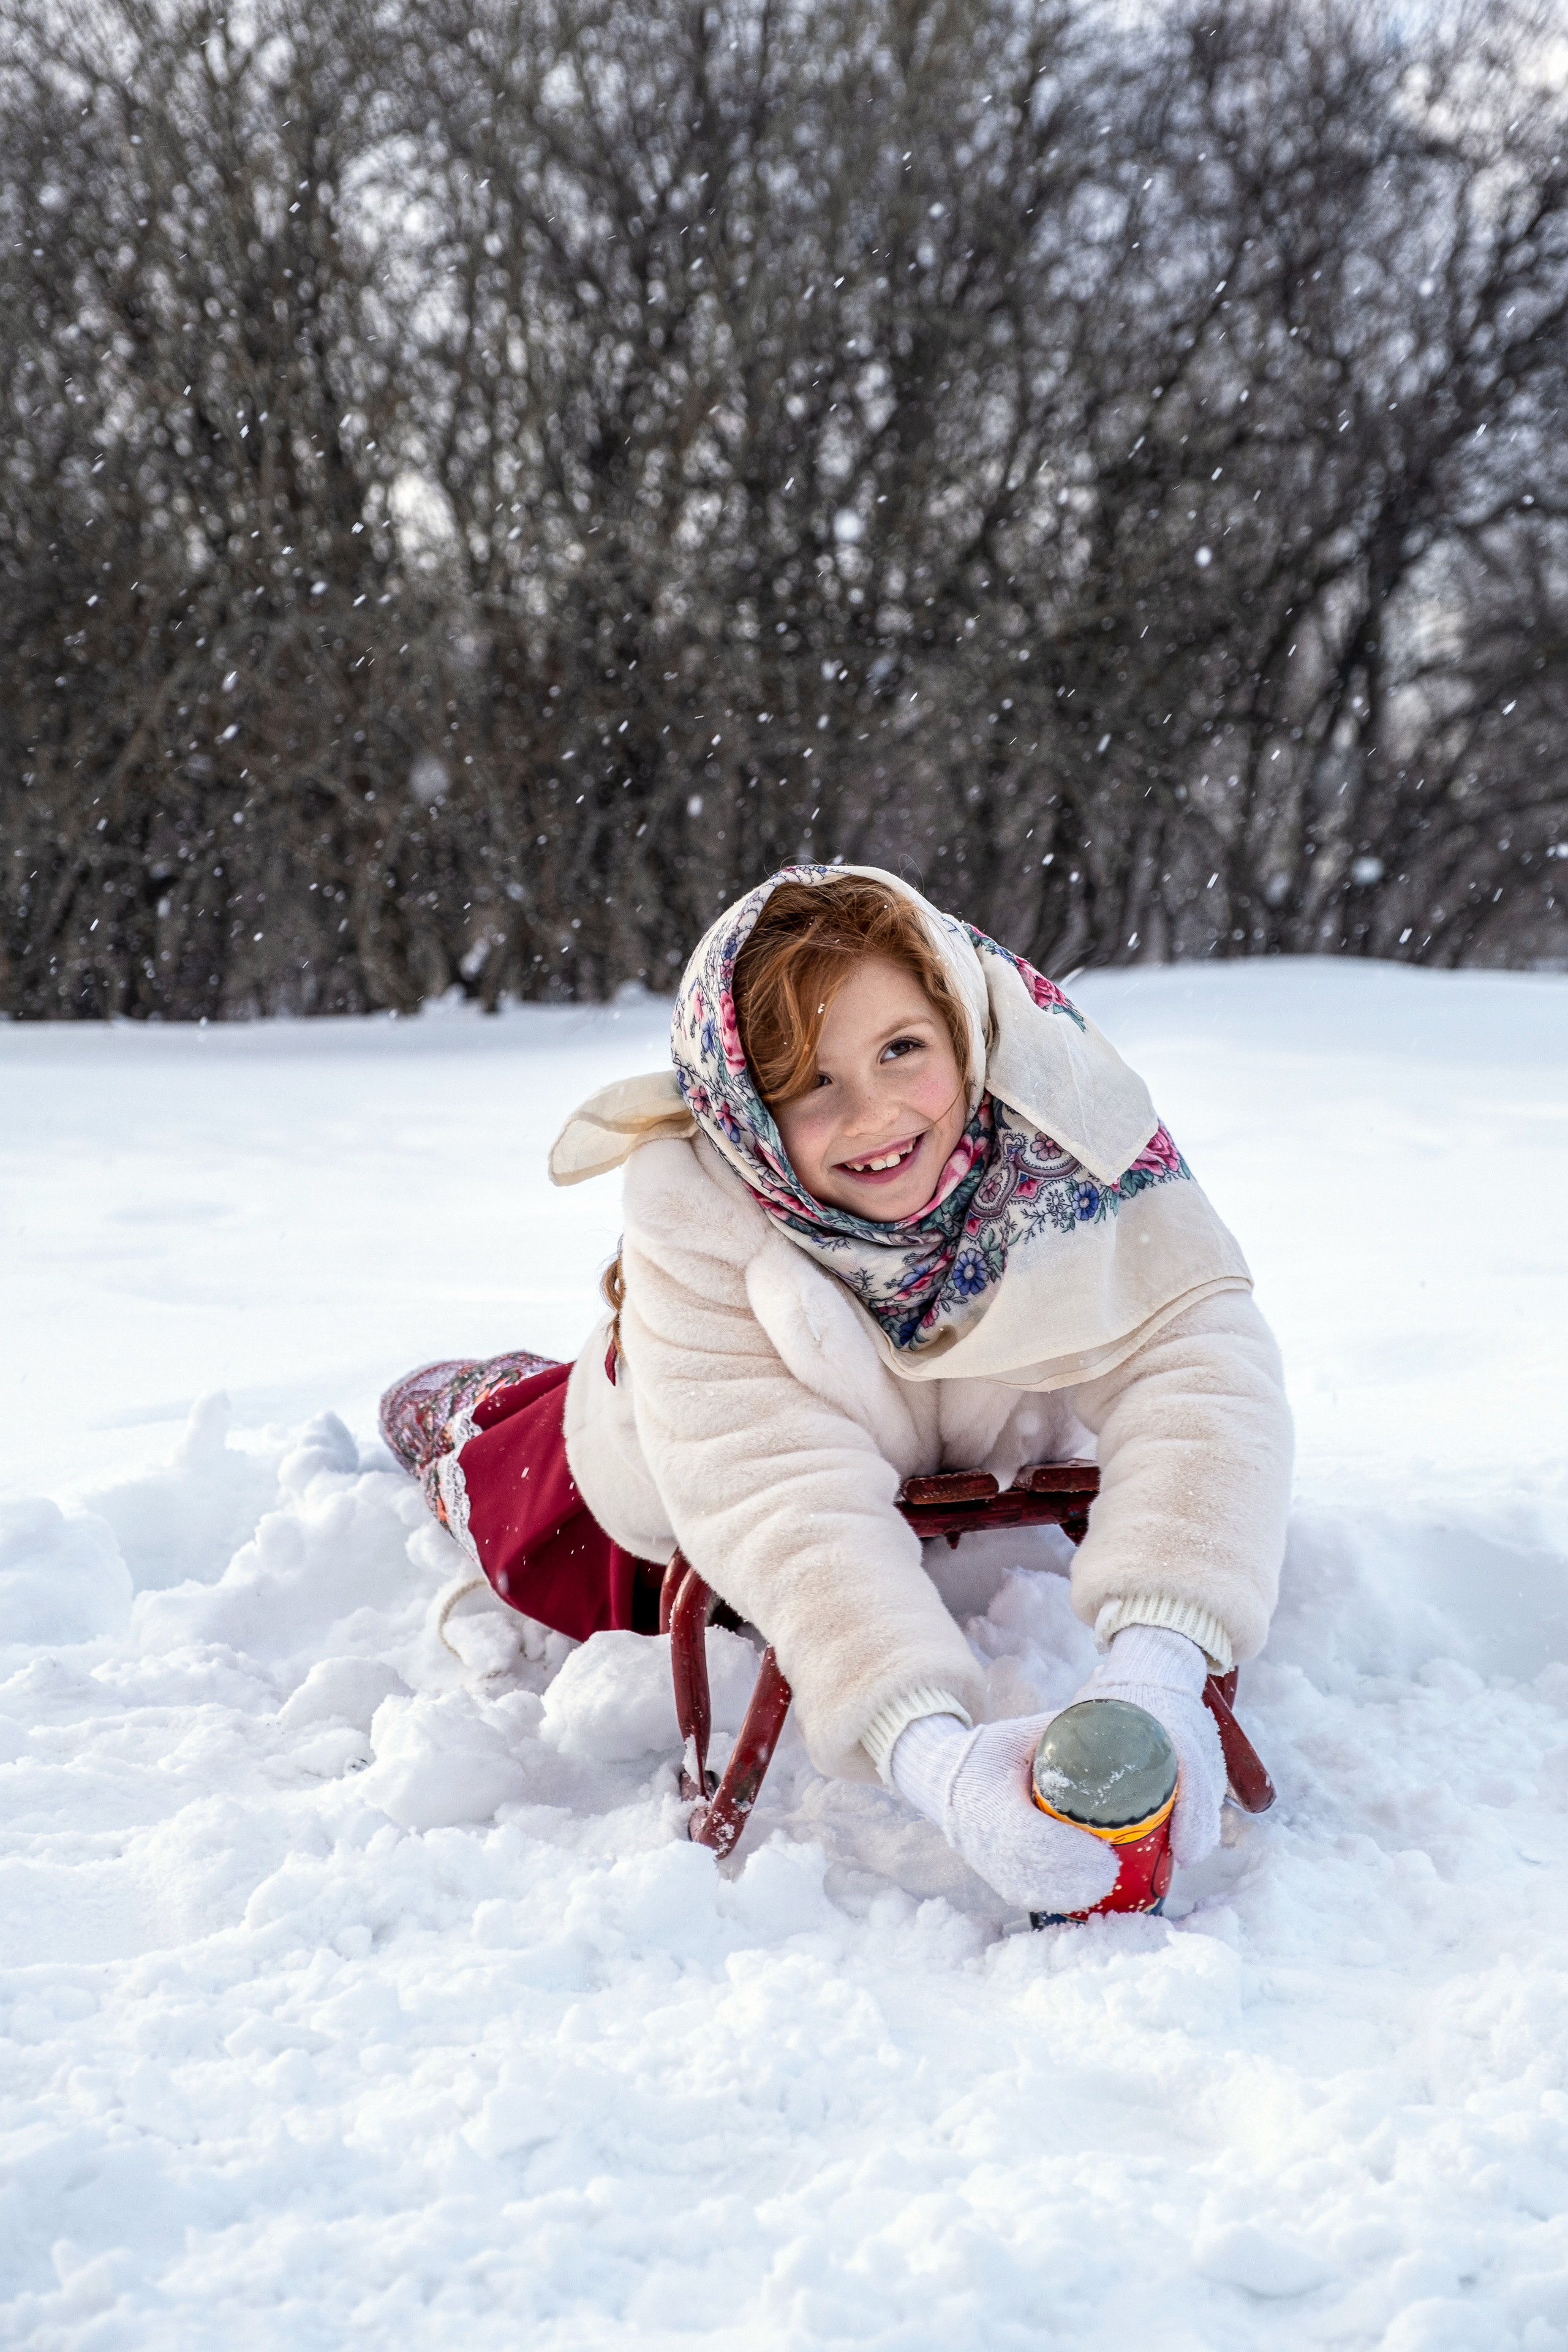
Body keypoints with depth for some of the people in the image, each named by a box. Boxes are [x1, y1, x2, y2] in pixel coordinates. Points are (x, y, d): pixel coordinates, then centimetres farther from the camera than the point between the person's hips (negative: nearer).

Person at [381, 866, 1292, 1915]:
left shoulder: (1067, 1118, -38)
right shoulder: (696, 1210, -40)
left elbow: (1194, 1363, -46)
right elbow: (780, 1501, -49)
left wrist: (1155, 1663, -62)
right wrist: (934, 1755, -65)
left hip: (983, 1462, 2)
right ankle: (471, 1413, 52)